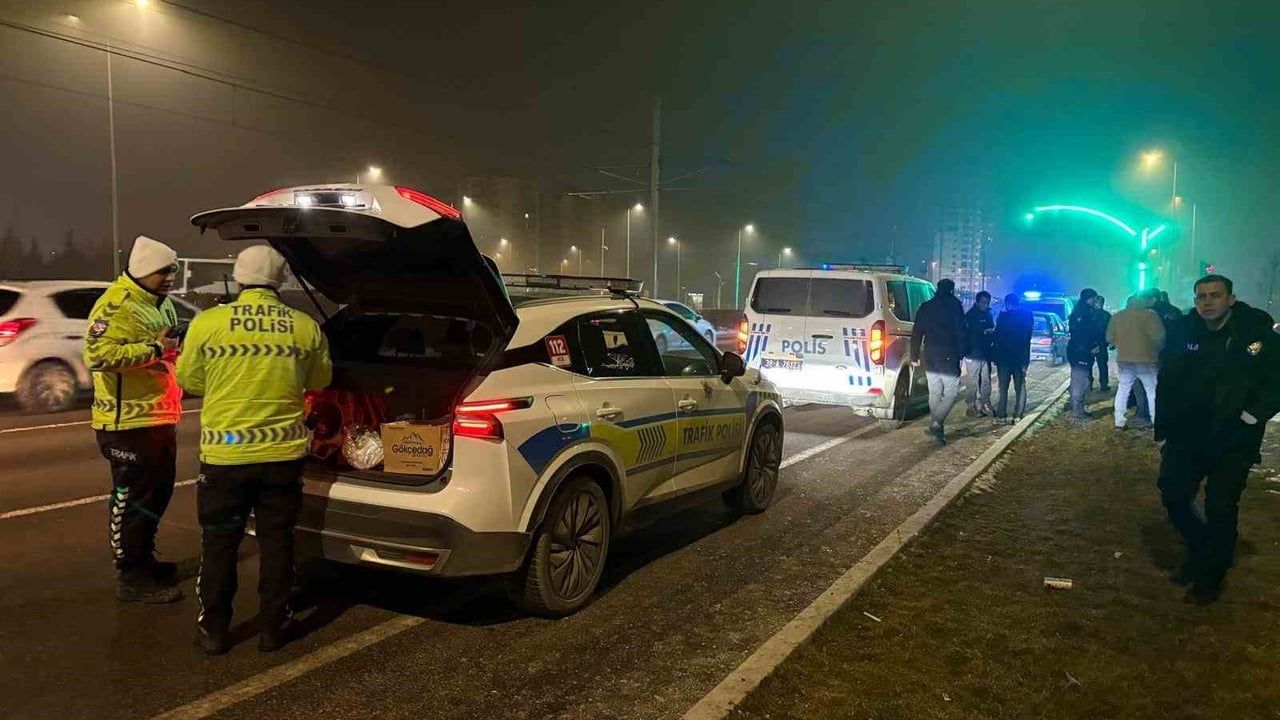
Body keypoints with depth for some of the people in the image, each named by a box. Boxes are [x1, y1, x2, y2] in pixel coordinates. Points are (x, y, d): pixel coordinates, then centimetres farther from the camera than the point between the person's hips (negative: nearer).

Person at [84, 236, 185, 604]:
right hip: (129, 421, -10)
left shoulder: (161, 303, 15)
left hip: (159, 417, 10)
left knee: (159, 491, 19)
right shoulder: (116, 305, -15)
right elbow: (97, 355, -27)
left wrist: (175, 347, 8)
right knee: (132, 499, -2)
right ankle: (132, 578, 7)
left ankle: (144, 559, 34)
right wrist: (153, 348, -25)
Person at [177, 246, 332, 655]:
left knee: (219, 544, 13)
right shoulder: (304, 327, -3)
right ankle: (273, 628, 20)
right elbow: (319, 380, 10)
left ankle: (213, 631, 22)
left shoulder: (208, 323, -7)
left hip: (224, 452, -1)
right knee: (276, 542, 13)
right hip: (283, 452, 1)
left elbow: (188, 379, 4)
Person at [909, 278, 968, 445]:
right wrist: (962, 354, -8)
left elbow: (916, 333, 11)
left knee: (935, 393, 13)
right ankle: (936, 423, -17)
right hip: (949, 356, -5)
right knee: (951, 392, -1)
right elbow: (960, 332, -9)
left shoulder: (925, 307, 10)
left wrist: (914, 356, 16)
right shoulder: (954, 305, -3)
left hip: (930, 357, 5)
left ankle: (936, 428, 16)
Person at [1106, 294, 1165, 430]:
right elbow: (1158, 337, -16)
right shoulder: (1150, 315, -11)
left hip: (1123, 359, 4)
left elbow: (1109, 338, 6)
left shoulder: (1117, 316, 4)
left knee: (1123, 390, 13)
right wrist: (1158, 349, 3)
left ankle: (1119, 423, 12)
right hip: (1145, 358, -4)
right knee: (1152, 391, 4)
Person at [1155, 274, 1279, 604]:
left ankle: (1209, 579, 18)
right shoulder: (1186, 333, -1)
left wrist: (1250, 417, -15)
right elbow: (1168, 380, 8)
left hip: (1232, 441, -3)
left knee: (1220, 510, 2)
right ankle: (1199, 552, 34)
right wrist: (1164, 425, 3)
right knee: (1174, 498, 8)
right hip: (1187, 436, 3)